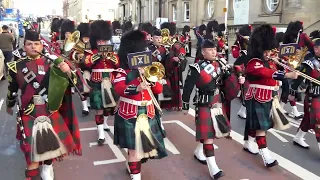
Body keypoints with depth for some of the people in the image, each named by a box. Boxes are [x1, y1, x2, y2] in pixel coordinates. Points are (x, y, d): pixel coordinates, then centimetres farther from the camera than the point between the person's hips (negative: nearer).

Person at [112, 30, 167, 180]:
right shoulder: (122, 72, -6)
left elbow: (159, 90, 2)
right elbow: (119, 89, -25)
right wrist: (136, 88, -41)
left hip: (148, 114, 6)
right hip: (130, 115, -5)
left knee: (144, 144, 19)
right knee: (134, 147, -2)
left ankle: (133, 163, 45)